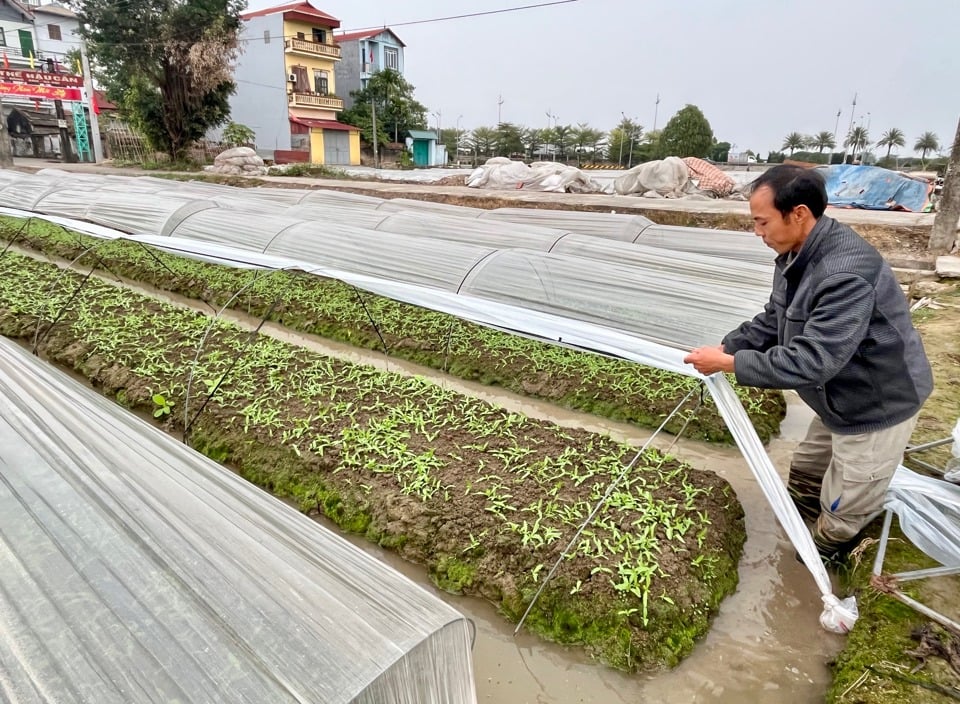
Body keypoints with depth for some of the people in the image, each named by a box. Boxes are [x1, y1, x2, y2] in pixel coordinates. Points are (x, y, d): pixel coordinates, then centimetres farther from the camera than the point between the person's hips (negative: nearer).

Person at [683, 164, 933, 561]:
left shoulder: (846, 273, -37)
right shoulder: (796, 256, -5)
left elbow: (811, 361, -39)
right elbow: (772, 321, 7)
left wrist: (727, 363, -32)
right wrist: (724, 347, -6)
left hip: (878, 405, -9)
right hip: (842, 397, 9)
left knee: (843, 509, 10)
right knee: (805, 471, 27)